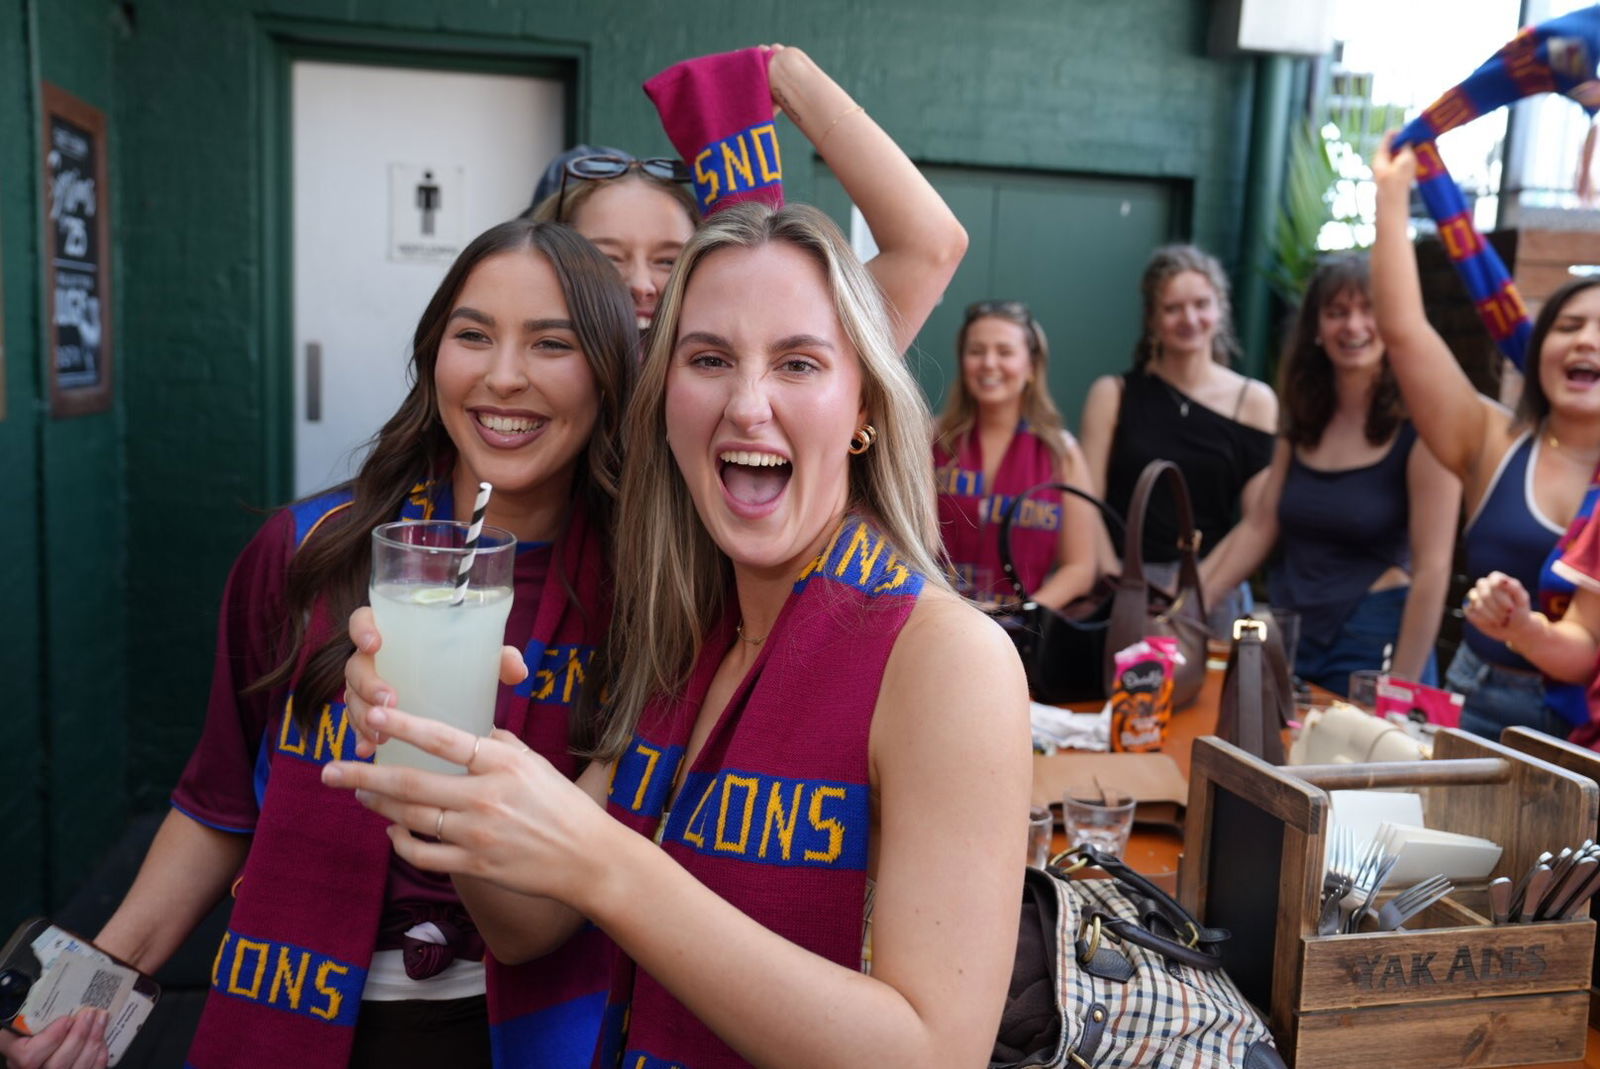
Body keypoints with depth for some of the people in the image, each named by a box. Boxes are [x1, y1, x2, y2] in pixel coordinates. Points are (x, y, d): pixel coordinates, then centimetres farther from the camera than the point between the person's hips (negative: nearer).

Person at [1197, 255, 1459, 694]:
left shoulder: (1420, 426, -12)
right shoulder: (1303, 421, 7)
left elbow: (1432, 569, -15)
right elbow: (1258, 527, 5)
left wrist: (1401, 689, -16)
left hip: (1372, 643, -6)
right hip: (1286, 635, 6)